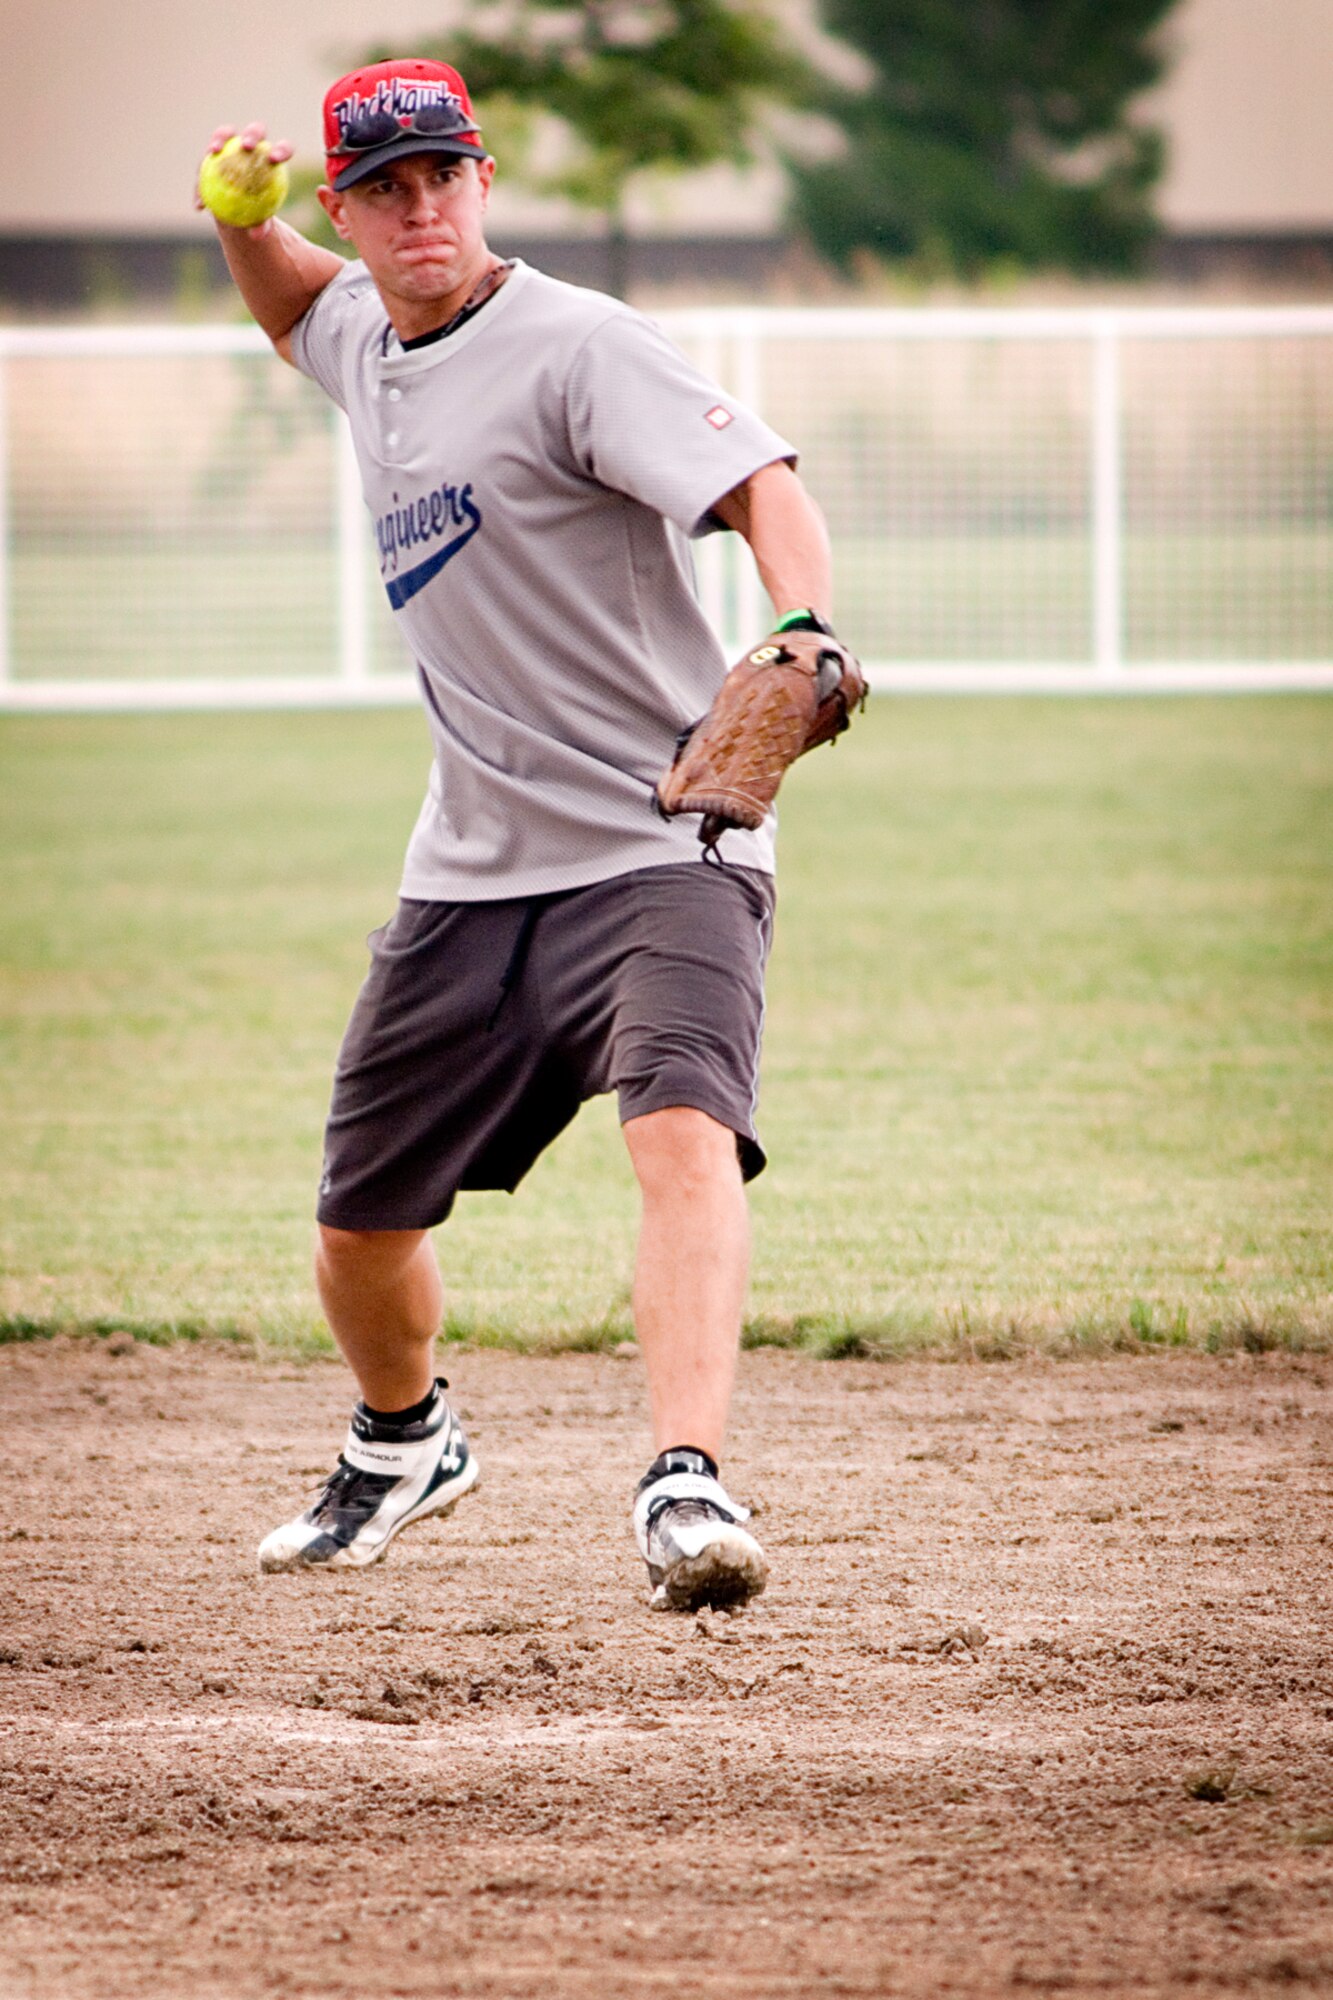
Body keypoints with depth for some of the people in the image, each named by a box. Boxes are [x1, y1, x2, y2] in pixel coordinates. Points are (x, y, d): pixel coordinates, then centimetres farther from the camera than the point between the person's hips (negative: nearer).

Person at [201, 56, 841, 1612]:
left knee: (682, 1130, -32)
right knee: (360, 1222, 13)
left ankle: (687, 1484, -45)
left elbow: (758, 485, -28)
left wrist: (803, 631, -48)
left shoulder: (573, 347, -15)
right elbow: (294, 303, 34)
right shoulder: (364, 340, 9)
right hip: (471, 878, 7)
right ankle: (401, 1442, 43)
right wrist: (241, 216, 10)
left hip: (660, 853, -7)